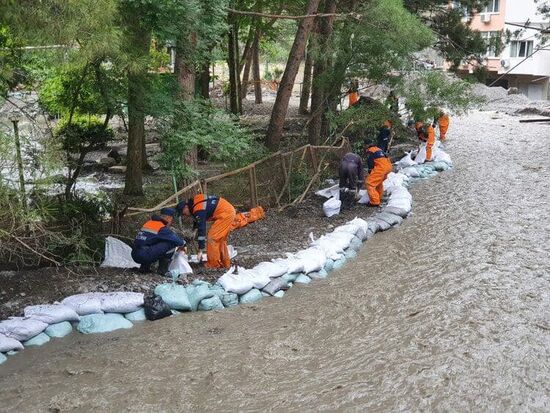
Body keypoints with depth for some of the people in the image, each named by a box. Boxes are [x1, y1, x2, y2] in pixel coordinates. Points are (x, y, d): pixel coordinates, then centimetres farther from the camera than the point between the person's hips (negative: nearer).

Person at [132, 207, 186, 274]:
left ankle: (144, 267, 23)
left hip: (135, 255, 9)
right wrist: (182, 246, 18)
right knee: (171, 244, -6)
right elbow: (176, 239, -5)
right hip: (145, 256, -9)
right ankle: (163, 269, 3)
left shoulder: (148, 223, 19)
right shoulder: (162, 228, -7)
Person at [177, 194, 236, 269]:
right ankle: (225, 263, 21)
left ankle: (213, 264, -3)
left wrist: (200, 251, -18)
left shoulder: (198, 210, -20)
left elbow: (201, 229, -21)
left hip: (225, 214, -10)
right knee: (221, 239, 16)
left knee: (212, 238, -8)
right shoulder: (195, 202, 8)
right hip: (230, 210, 10)